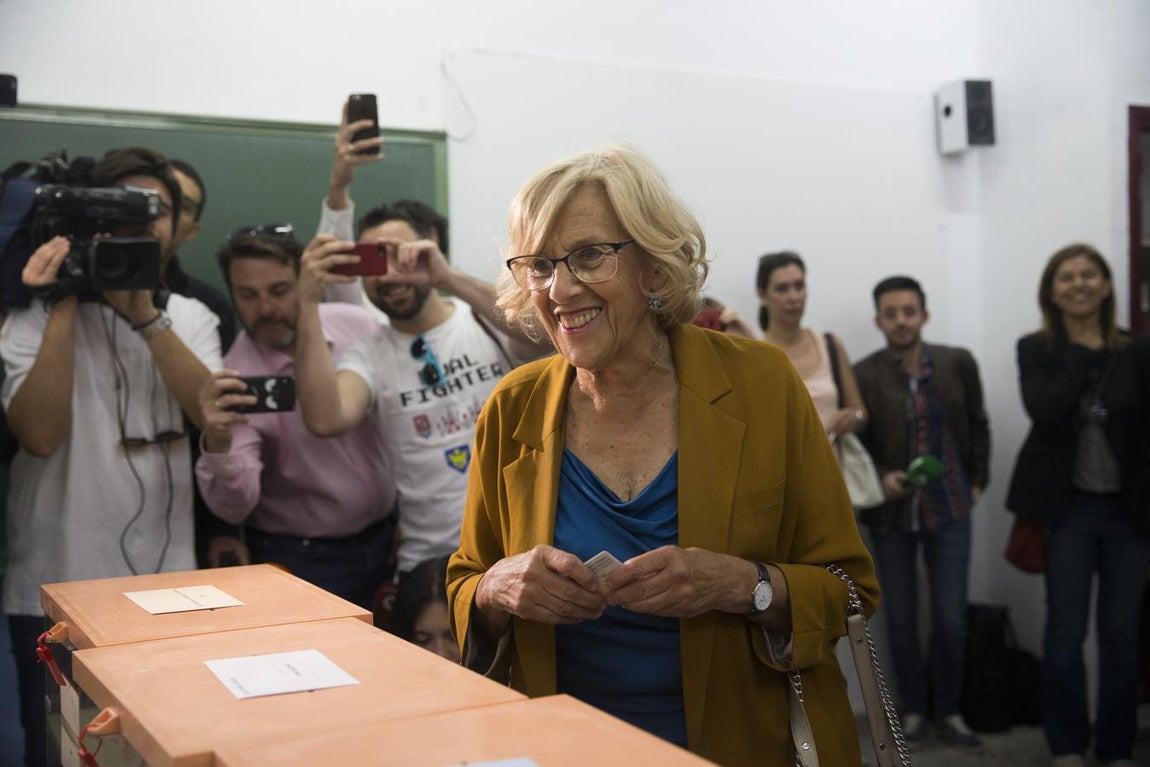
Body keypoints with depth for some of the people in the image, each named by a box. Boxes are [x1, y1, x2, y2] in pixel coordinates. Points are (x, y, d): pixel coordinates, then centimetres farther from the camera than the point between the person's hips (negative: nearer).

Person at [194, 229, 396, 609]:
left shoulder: (360, 325, -9)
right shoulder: (235, 381, -19)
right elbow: (234, 508, -24)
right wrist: (218, 443, -43)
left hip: (388, 538, 4)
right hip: (301, 561, -4)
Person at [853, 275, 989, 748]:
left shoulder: (958, 363, -3)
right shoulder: (862, 376, -11)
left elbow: (978, 426, 11)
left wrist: (978, 482, 11)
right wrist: (880, 478, -17)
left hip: (949, 510, 1)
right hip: (891, 514, -1)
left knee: (951, 620, 1)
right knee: (900, 619, 8)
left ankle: (947, 710, 22)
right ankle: (913, 708, 26)